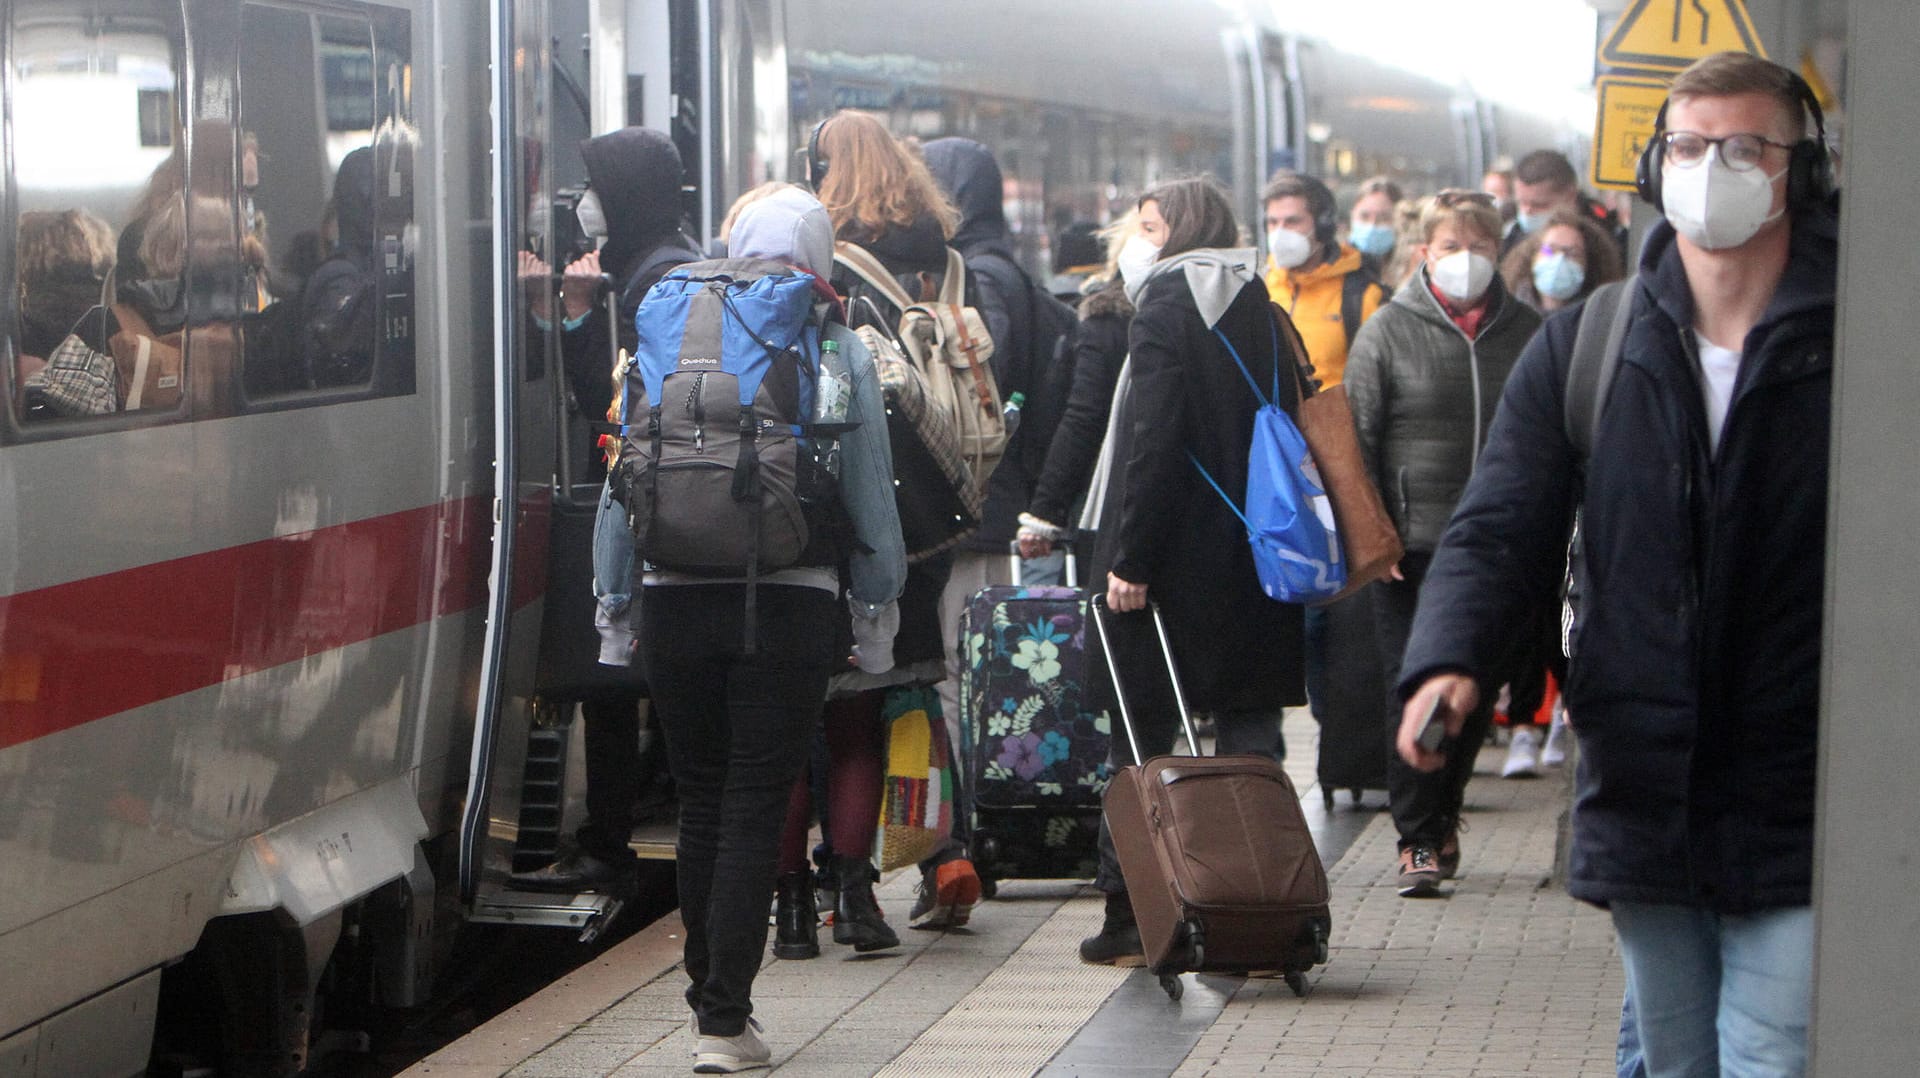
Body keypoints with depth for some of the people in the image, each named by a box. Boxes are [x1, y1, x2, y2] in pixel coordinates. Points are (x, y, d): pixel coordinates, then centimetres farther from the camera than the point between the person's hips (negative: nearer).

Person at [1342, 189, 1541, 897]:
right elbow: (1357, 441, 0)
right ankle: (1418, 840, 2)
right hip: (1413, 547, -2)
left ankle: (1440, 814, 30)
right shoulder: (1389, 332, 0)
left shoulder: (1525, 333, 7)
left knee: (1478, 695, 10)